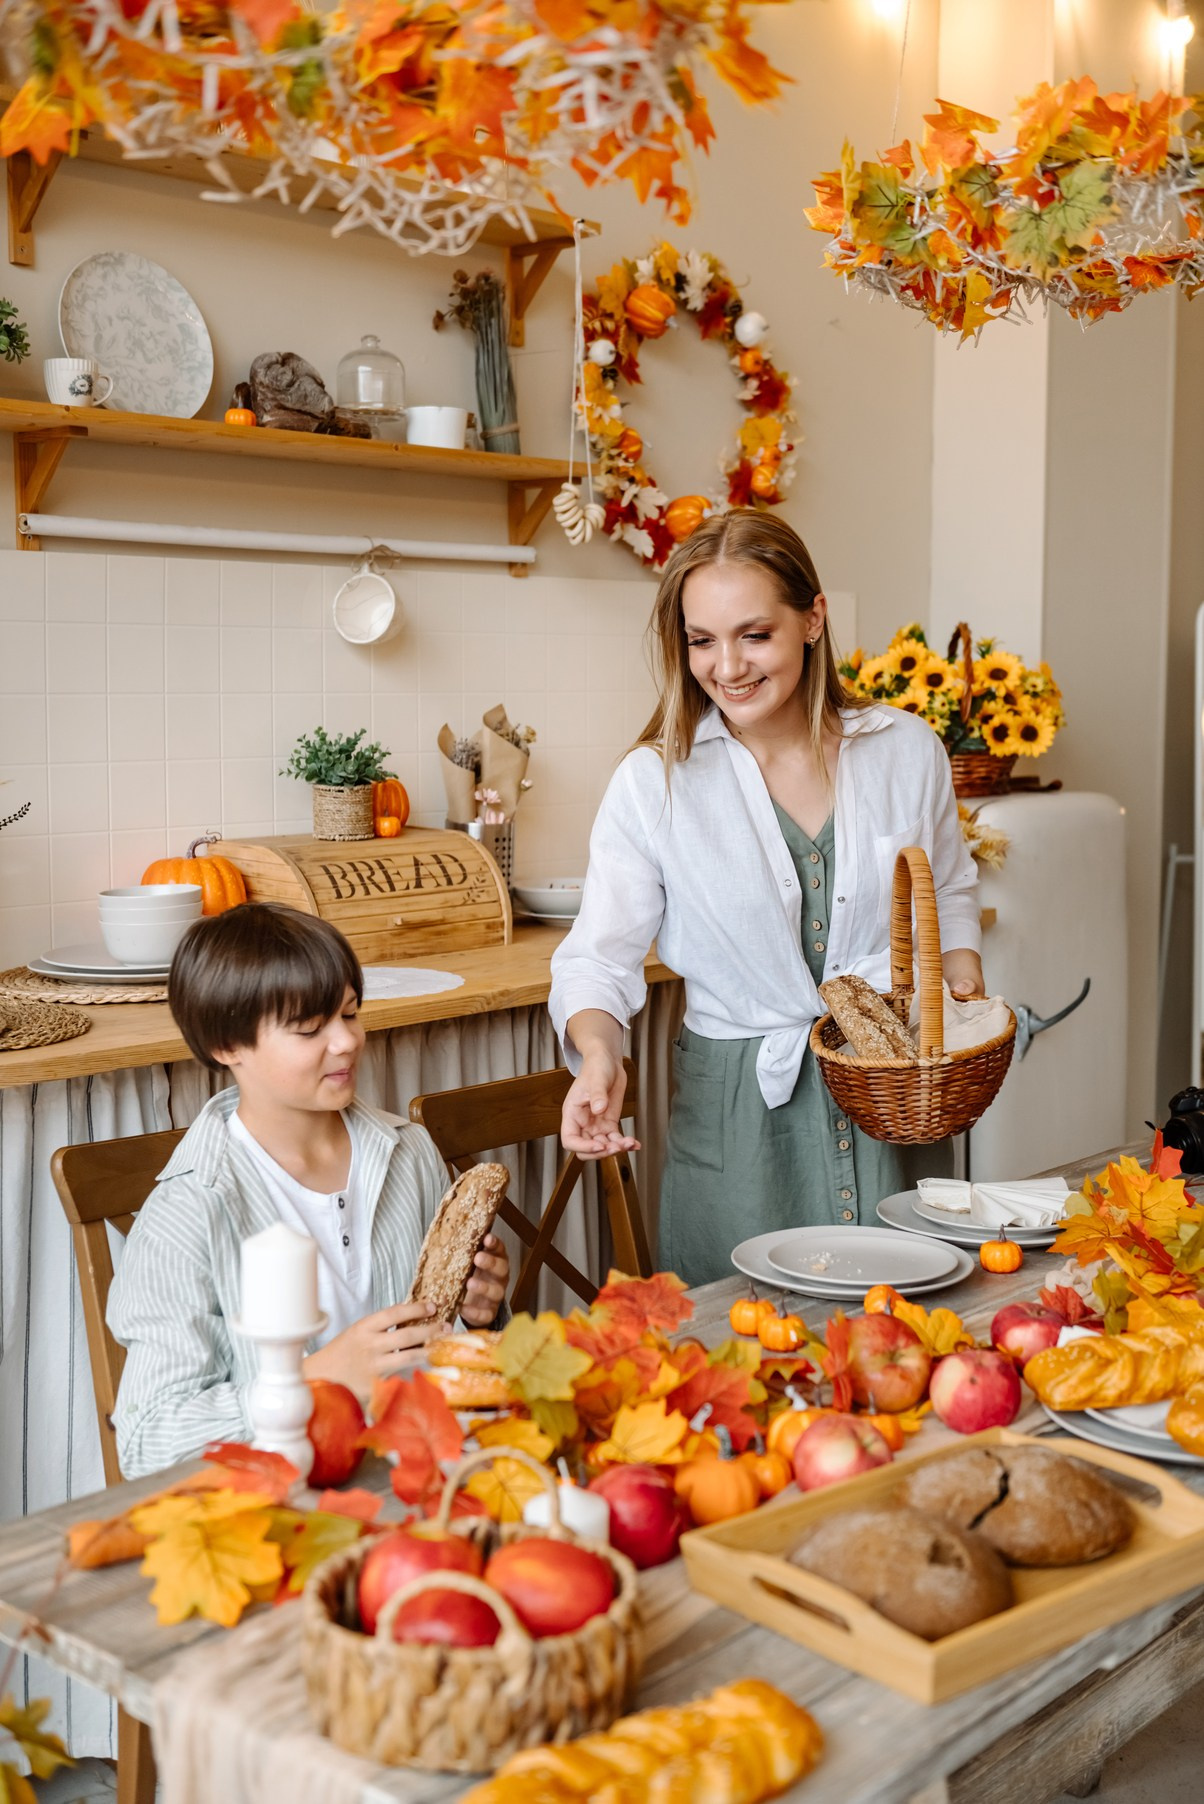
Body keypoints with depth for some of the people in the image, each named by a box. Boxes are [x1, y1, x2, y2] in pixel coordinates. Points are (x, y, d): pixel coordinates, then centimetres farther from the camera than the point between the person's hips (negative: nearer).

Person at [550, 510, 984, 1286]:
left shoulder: (908, 751, 1)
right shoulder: (653, 782, -7)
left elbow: (951, 892, 17)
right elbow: (600, 956, -10)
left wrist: (964, 976, -2)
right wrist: (599, 1054, -29)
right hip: (739, 1116, -2)